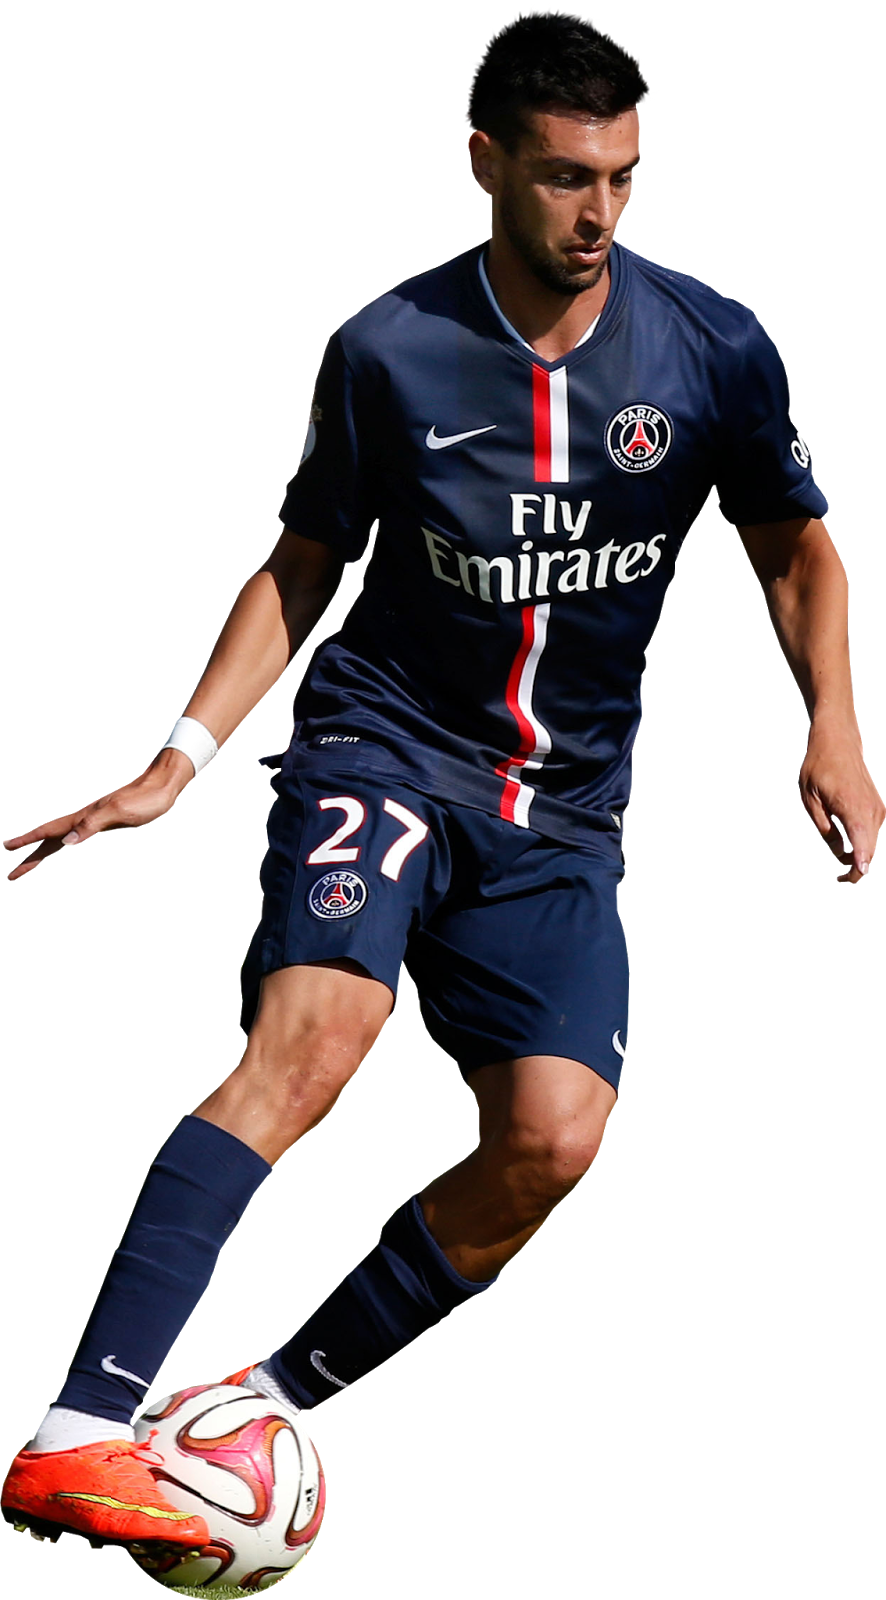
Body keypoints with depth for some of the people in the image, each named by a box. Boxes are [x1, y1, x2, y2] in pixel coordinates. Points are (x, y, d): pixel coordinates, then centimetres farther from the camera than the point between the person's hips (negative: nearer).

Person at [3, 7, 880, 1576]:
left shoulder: (714, 348, -2)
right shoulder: (388, 351, -6)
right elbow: (302, 564, 6)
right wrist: (179, 759, -3)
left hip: (564, 808, 3)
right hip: (383, 744, -3)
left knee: (553, 1137, -17)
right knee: (314, 1035, -29)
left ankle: (272, 1406, 1)